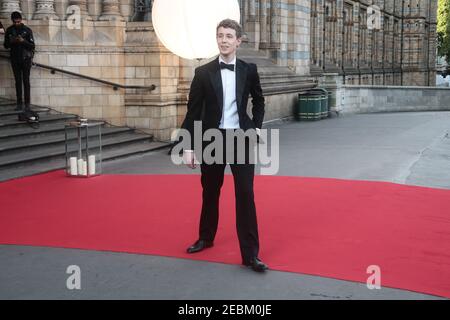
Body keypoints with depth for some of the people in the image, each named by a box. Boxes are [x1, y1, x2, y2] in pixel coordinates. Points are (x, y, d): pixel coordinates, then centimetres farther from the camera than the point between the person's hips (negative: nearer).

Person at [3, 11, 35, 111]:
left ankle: (27, 103, -5)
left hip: (26, 58, -2)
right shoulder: (9, 30, 7)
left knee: (26, 81, -5)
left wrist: (23, 41, -20)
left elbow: (32, 46, -3)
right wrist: (11, 41, -10)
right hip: (15, 59, 2)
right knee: (18, 81, 2)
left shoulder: (27, 30, -1)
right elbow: (6, 45, 11)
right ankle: (19, 103, 3)